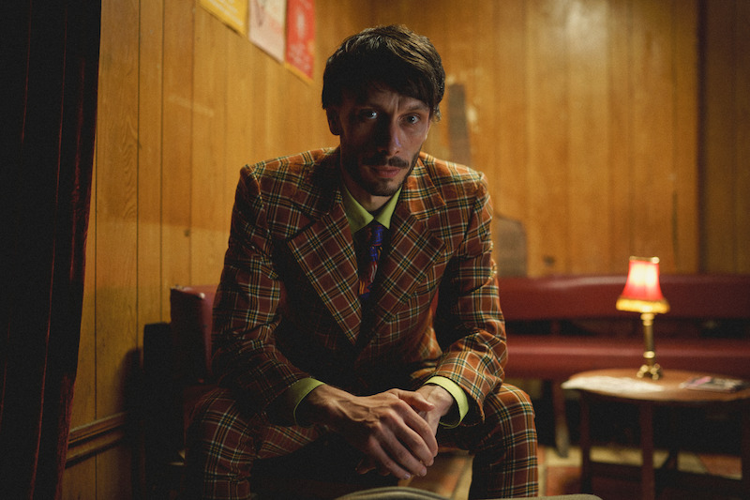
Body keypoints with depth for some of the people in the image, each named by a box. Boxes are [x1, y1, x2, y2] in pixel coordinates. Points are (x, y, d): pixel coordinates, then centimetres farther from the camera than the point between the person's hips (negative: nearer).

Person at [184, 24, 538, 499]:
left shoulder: (464, 197, -16)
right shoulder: (268, 192, -21)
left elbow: (482, 334, -14)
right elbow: (240, 336, -24)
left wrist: (431, 400, -39)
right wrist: (341, 407, -43)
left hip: (407, 379, 2)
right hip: (301, 383, -1)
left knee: (512, 414, -23)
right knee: (215, 423, -29)